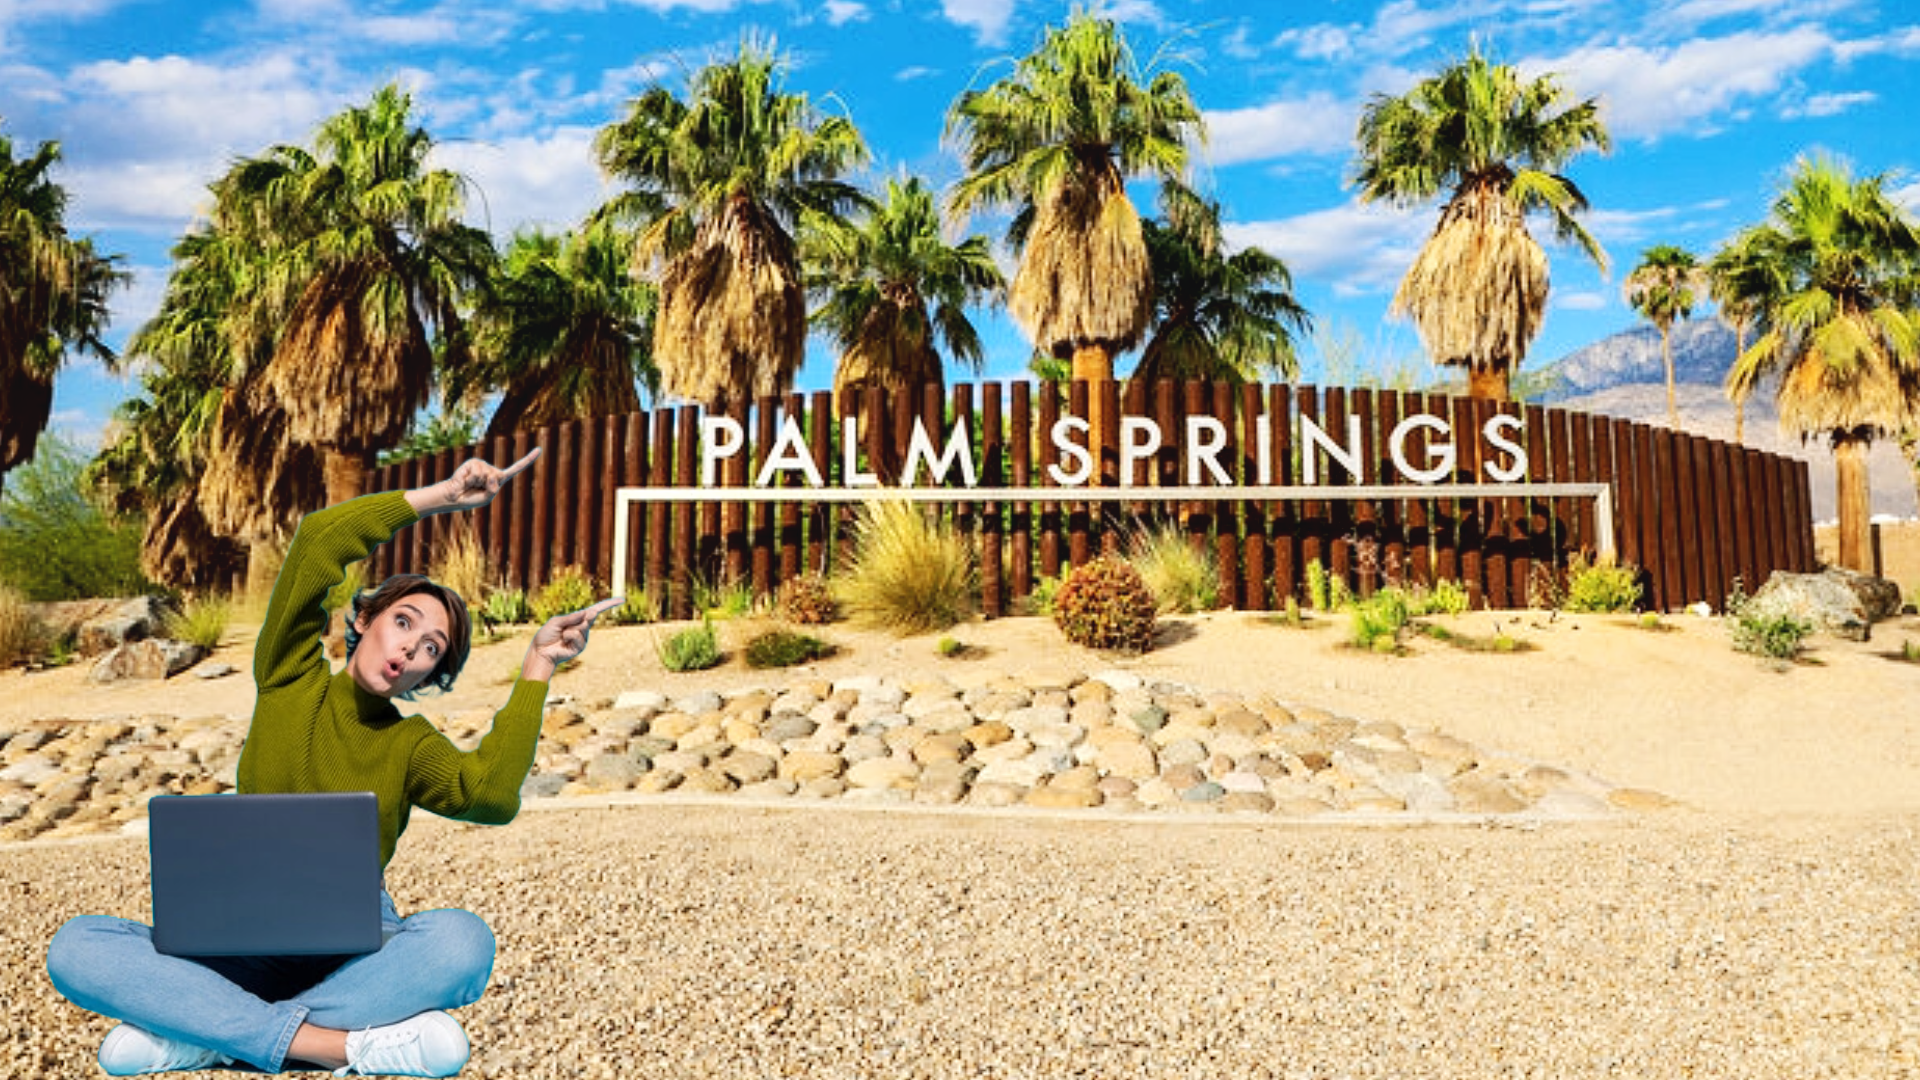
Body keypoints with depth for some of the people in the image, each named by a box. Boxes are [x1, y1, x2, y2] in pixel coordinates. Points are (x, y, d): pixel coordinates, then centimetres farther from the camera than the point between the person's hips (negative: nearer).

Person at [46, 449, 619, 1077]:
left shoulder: (411, 745, 4)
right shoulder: (291, 684, 4)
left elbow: (493, 797, -20)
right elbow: (317, 542, -11)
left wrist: (538, 670, -16)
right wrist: (436, 497, -9)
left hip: (354, 950, 0)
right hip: (245, 948, 1)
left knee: (464, 942, -33)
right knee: (75, 947, -26)